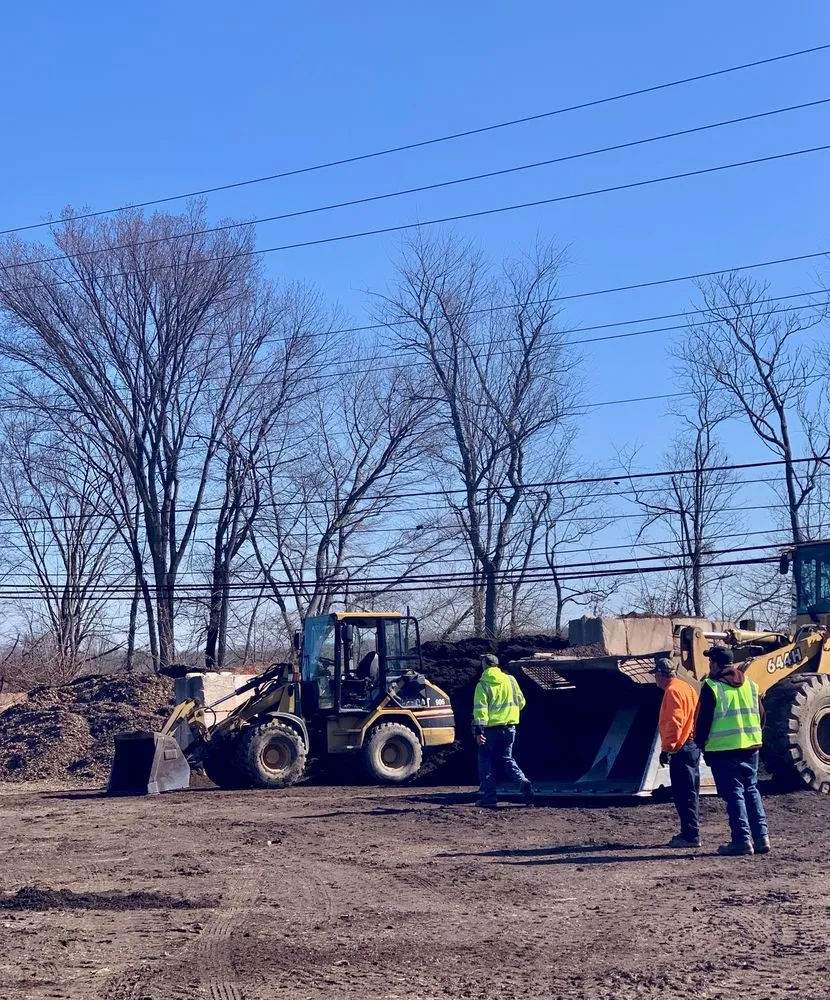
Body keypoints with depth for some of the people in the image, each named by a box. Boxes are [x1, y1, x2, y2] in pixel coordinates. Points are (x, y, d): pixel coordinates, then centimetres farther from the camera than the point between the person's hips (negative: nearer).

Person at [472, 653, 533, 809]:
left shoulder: (483, 685, -9)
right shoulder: (510, 680, 5)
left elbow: (480, 709, -17)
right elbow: (521, 702, 11)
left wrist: (478, 730, -20)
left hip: (490, 728, -4)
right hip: (509, 727, 4)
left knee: (486, 761, 9)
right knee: (506, 759, 15)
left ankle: (489, 797, 5)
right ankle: (523, 782, -11)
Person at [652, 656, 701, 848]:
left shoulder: (673, 691, -13)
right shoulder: (686, 687, 17)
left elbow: (674, 723, -21)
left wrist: (666, 748, -20)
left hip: (681, 749, -10)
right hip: (691, 746, 10)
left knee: (683, 794, -7)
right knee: (688, 793, 15)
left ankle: (690, 836, -7)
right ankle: (689, 833, 21)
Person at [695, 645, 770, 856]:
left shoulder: (712, 687, -8)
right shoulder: (750, 685, 11)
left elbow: (704, 720, -8)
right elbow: (761, 716, 14)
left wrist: (700, 744, 3)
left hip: (724, 749, -6)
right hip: (751, 747, 6)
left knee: (734, 794, 0)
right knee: (751, 791, 14)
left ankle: (742, 840, -2)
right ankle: (761, 837, 10)